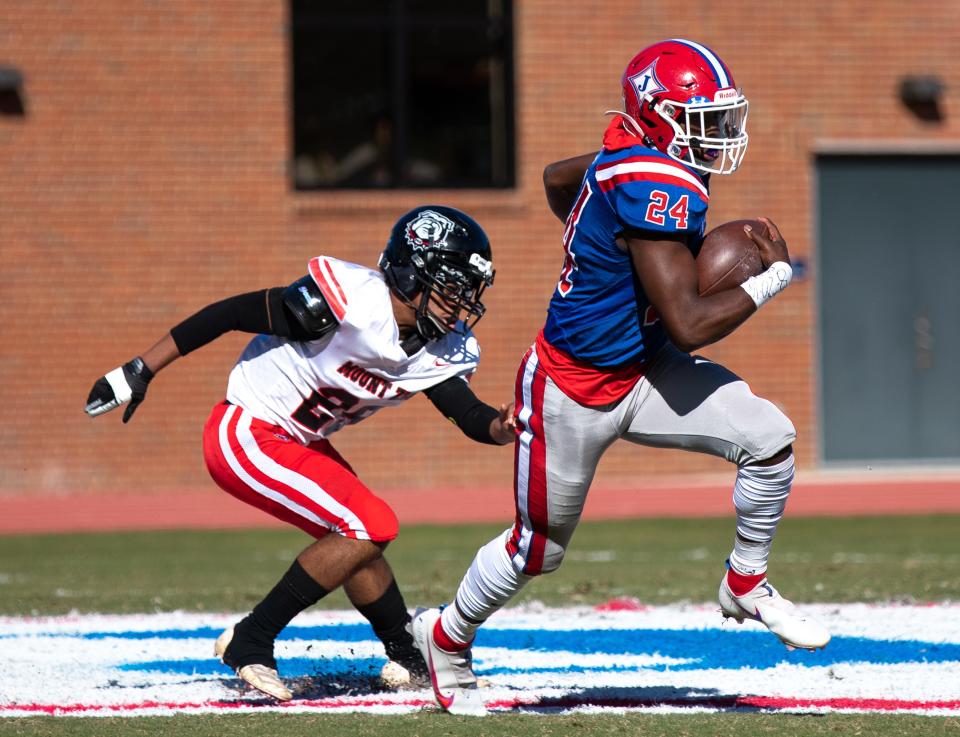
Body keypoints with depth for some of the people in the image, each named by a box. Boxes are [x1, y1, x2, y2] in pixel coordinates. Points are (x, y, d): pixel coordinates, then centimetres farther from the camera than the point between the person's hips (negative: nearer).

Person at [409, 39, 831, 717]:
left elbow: (556, 177, 20)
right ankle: (447, 637, 37)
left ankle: (746, 586, 13)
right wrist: (773, 276, -20)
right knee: (540, 547, 11)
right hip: (573, 392, -8)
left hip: (640, 370, 8)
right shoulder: (662, 189, -29)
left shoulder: (632, 159, -2)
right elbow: (688, 326, -31)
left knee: (769, 439, -8)